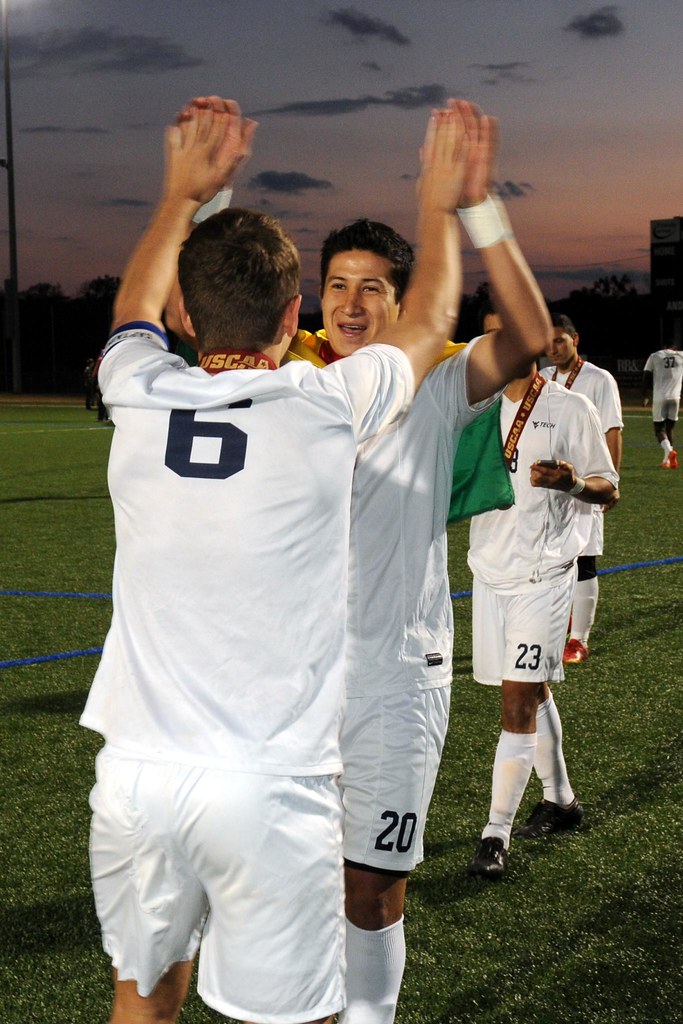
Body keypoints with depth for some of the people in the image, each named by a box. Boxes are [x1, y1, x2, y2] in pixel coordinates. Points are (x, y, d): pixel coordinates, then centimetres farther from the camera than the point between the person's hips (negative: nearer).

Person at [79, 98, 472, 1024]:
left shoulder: (141, 400, -2)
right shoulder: (326, 407, -9)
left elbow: (134, 307, 24)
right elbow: (431, 319, 13)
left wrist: (184, 191, 34)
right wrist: (440, 202, 28)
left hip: (137, 774, 4)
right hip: (271, 790, -3)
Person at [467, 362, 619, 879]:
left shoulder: (570, 408, -6)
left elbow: (609, 488, -3)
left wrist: (573, 483, -24)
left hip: (543, 574, -6)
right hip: (489, 569, 6)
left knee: (519, 701, -10)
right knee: (533, 693, 17)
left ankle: (497, 833, -4)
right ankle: (560, 799, 34)